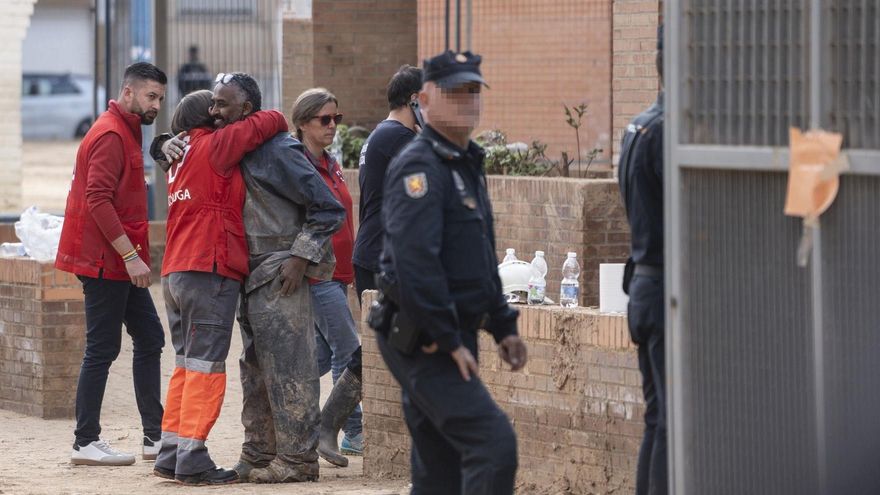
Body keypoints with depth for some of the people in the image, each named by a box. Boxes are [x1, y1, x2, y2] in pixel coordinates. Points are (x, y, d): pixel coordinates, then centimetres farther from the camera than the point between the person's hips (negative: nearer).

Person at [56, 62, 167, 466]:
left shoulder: (125, 132, 17)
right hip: (106, 261, -10)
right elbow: (99, 201, -23)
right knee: (103, 349, -6)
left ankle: (155, 436, 12)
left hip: (121, 262, 10)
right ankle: (86, 443, 0)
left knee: (149, 338, 10)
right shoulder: (111, 135, -15)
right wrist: (131, 256, -24)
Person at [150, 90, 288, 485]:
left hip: (176, 272, 9)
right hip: (209, 271, -9)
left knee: (187, 364, 13)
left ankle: (171, 454, 13)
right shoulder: (213, 147, -6)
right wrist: (279, 123, 15)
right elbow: (264, 124, -5)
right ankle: (192, 461, -10)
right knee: (205, 367, -8)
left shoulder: (181, 154, 20)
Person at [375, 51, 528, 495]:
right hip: (423, 341, -10)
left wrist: (503, 326, 20)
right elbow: (415, 261, -24)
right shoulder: (419, 167, -14)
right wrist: (449, 341, -23)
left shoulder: (468, 165, 19)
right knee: (493, 443, -19)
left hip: (451, 339, 10)